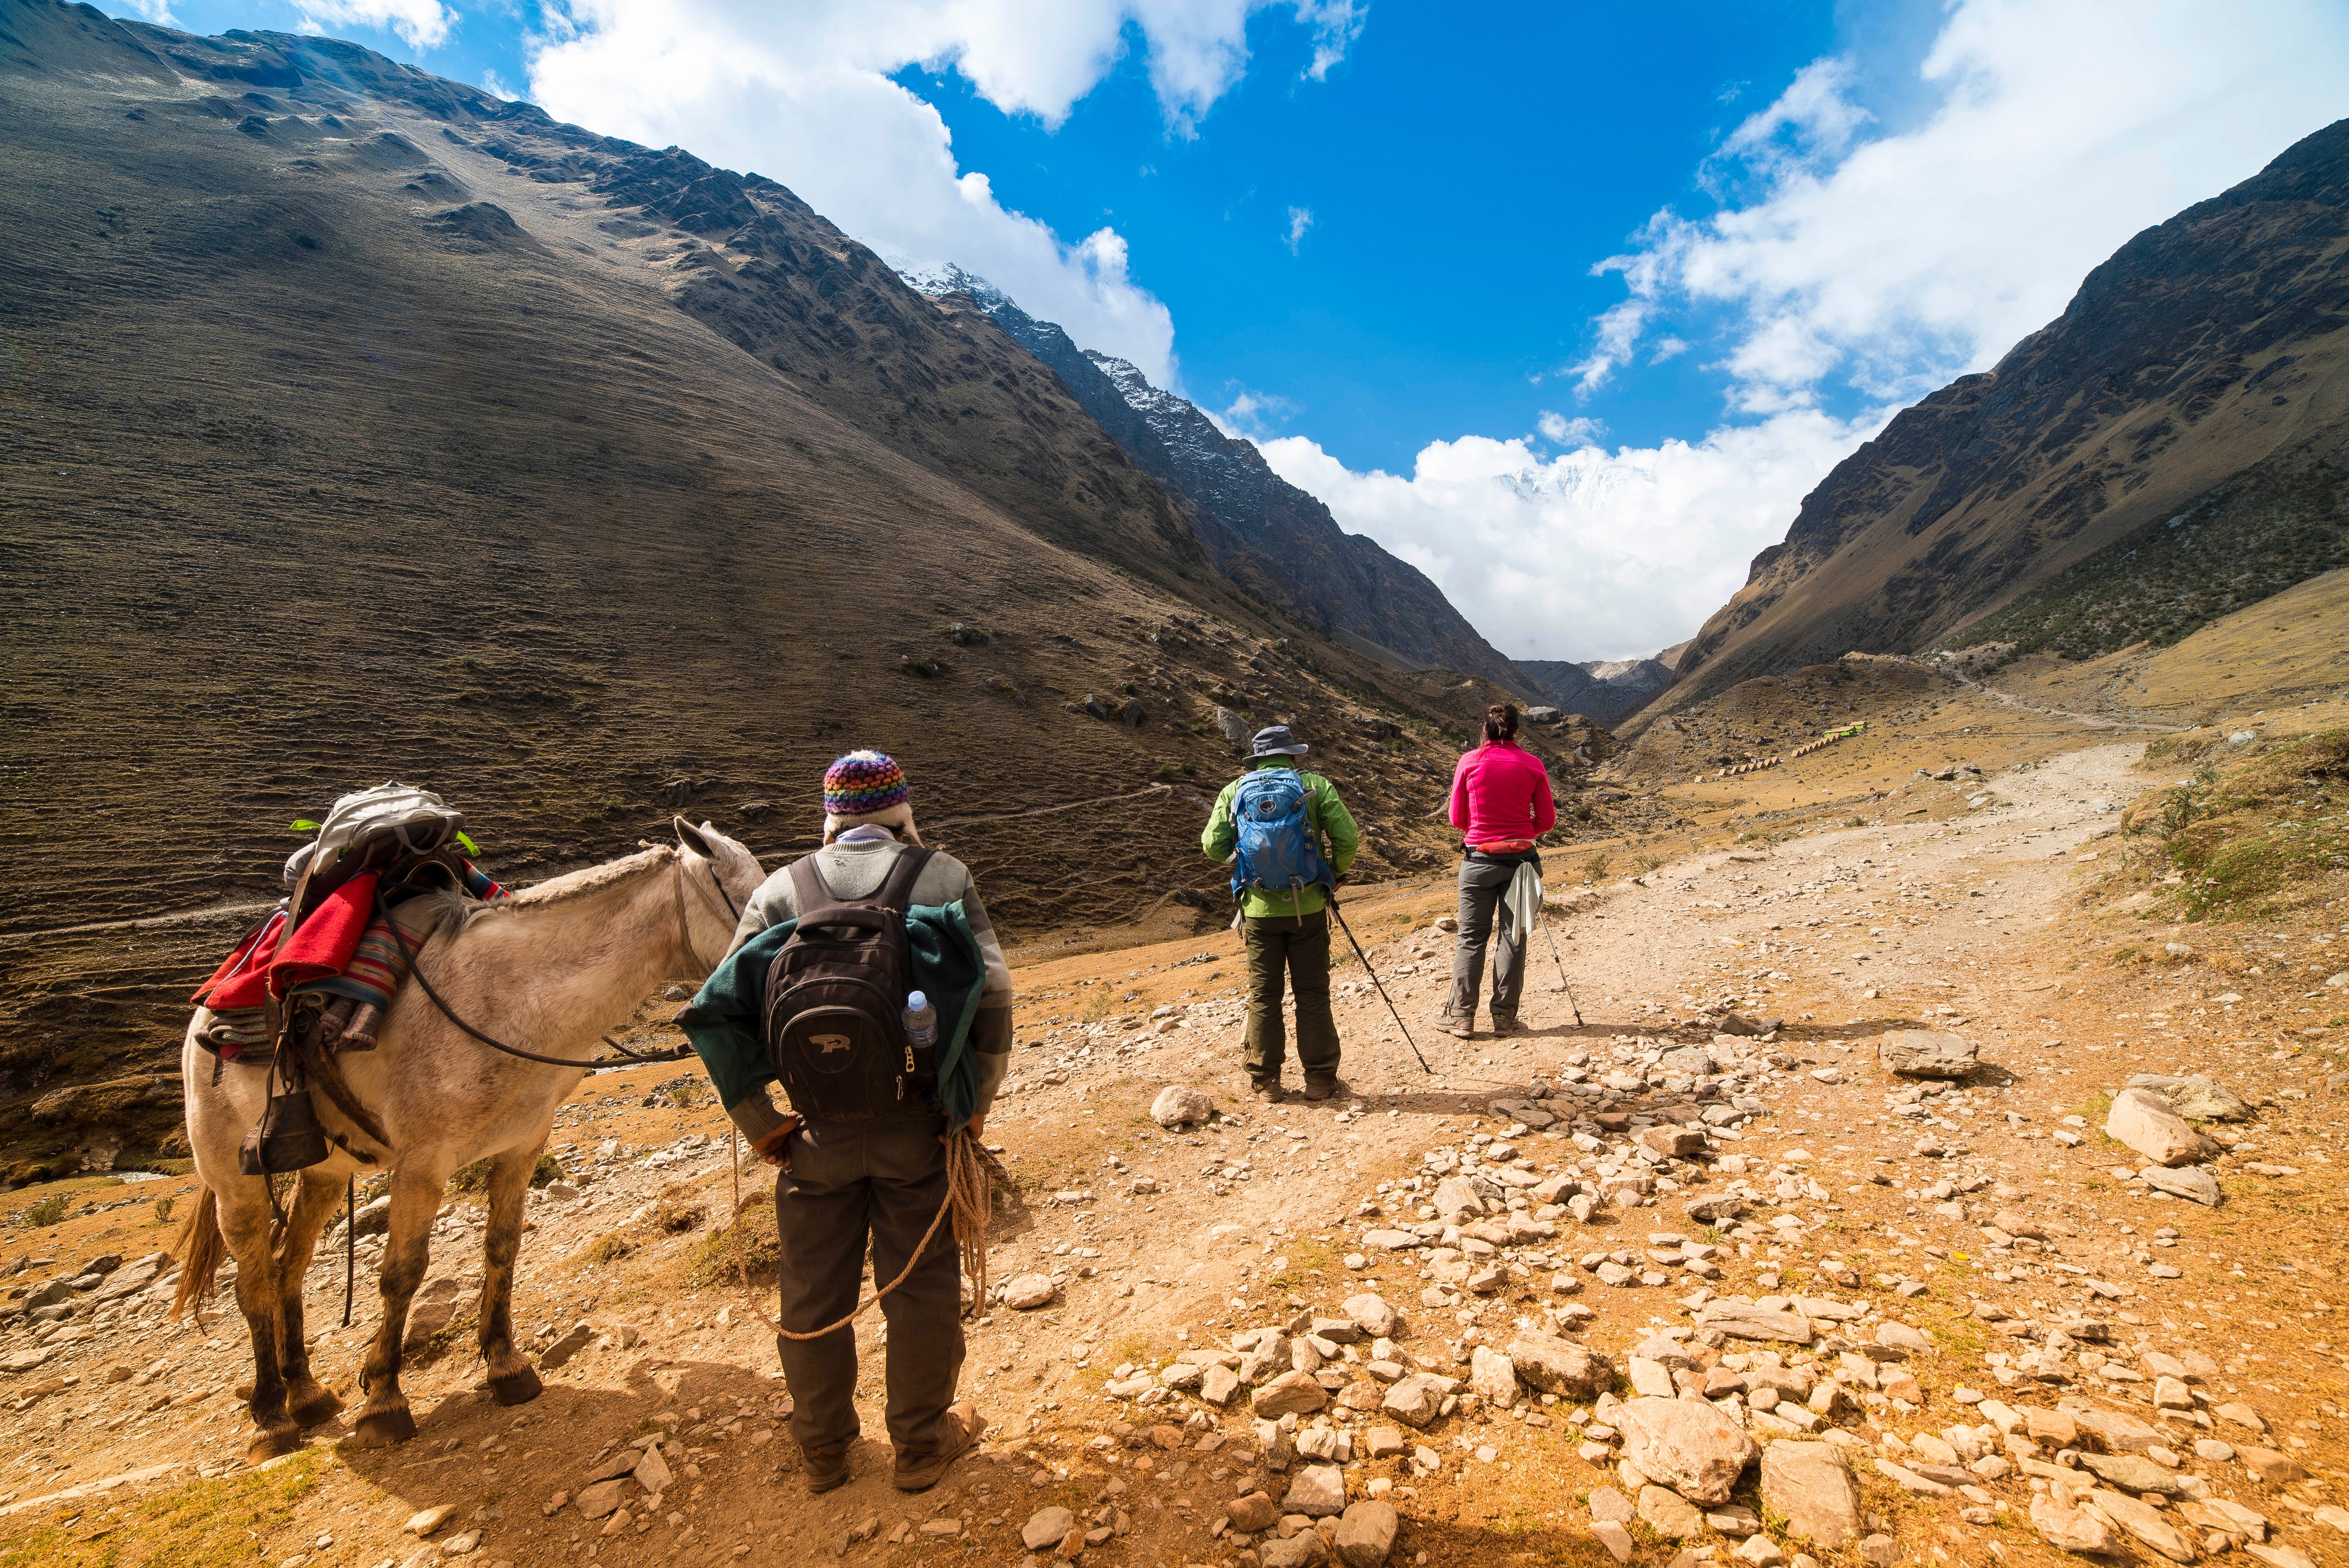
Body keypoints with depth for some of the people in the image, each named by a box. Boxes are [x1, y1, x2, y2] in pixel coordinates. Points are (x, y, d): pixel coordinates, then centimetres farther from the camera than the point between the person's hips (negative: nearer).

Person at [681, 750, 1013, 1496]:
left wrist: (758, 1121, 1)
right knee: (921, 1288, 16)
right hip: (918, 1126, -1)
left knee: (815, 1294, 20)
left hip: (818, 1131, 2)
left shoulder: (780, 890, 2)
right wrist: (978, 1102, -1)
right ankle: (922, 1442, 33)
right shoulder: (946, 877, -2)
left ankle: (823, 1449, 40)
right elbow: (992, 995, -11)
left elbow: (715, 1011, -4)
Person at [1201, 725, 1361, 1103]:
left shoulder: (1234, 791, 1)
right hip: (1307, 906, -1)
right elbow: (1347, 838, -9)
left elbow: (1213, 847, -2)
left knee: (1263, 996, 10)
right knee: (1313, 994, 9)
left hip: (1259, 909, 1)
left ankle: (1265, 1082, 17)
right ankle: (1320, 1079, 16)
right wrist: (1336, 873, 10)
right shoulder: (1315, 786, -3)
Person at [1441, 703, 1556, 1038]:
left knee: (1471, 938, 8)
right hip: (1520, 859, 1)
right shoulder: (1532, 765, -3)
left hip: (1479, 860, -1)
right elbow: (1547, 820, 2)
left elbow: (1457, 818, 1)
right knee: (1513, 937, 10)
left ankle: (1460, 1016, 10)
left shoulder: (1469, 762, -6)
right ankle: (1505, 1016, 14)